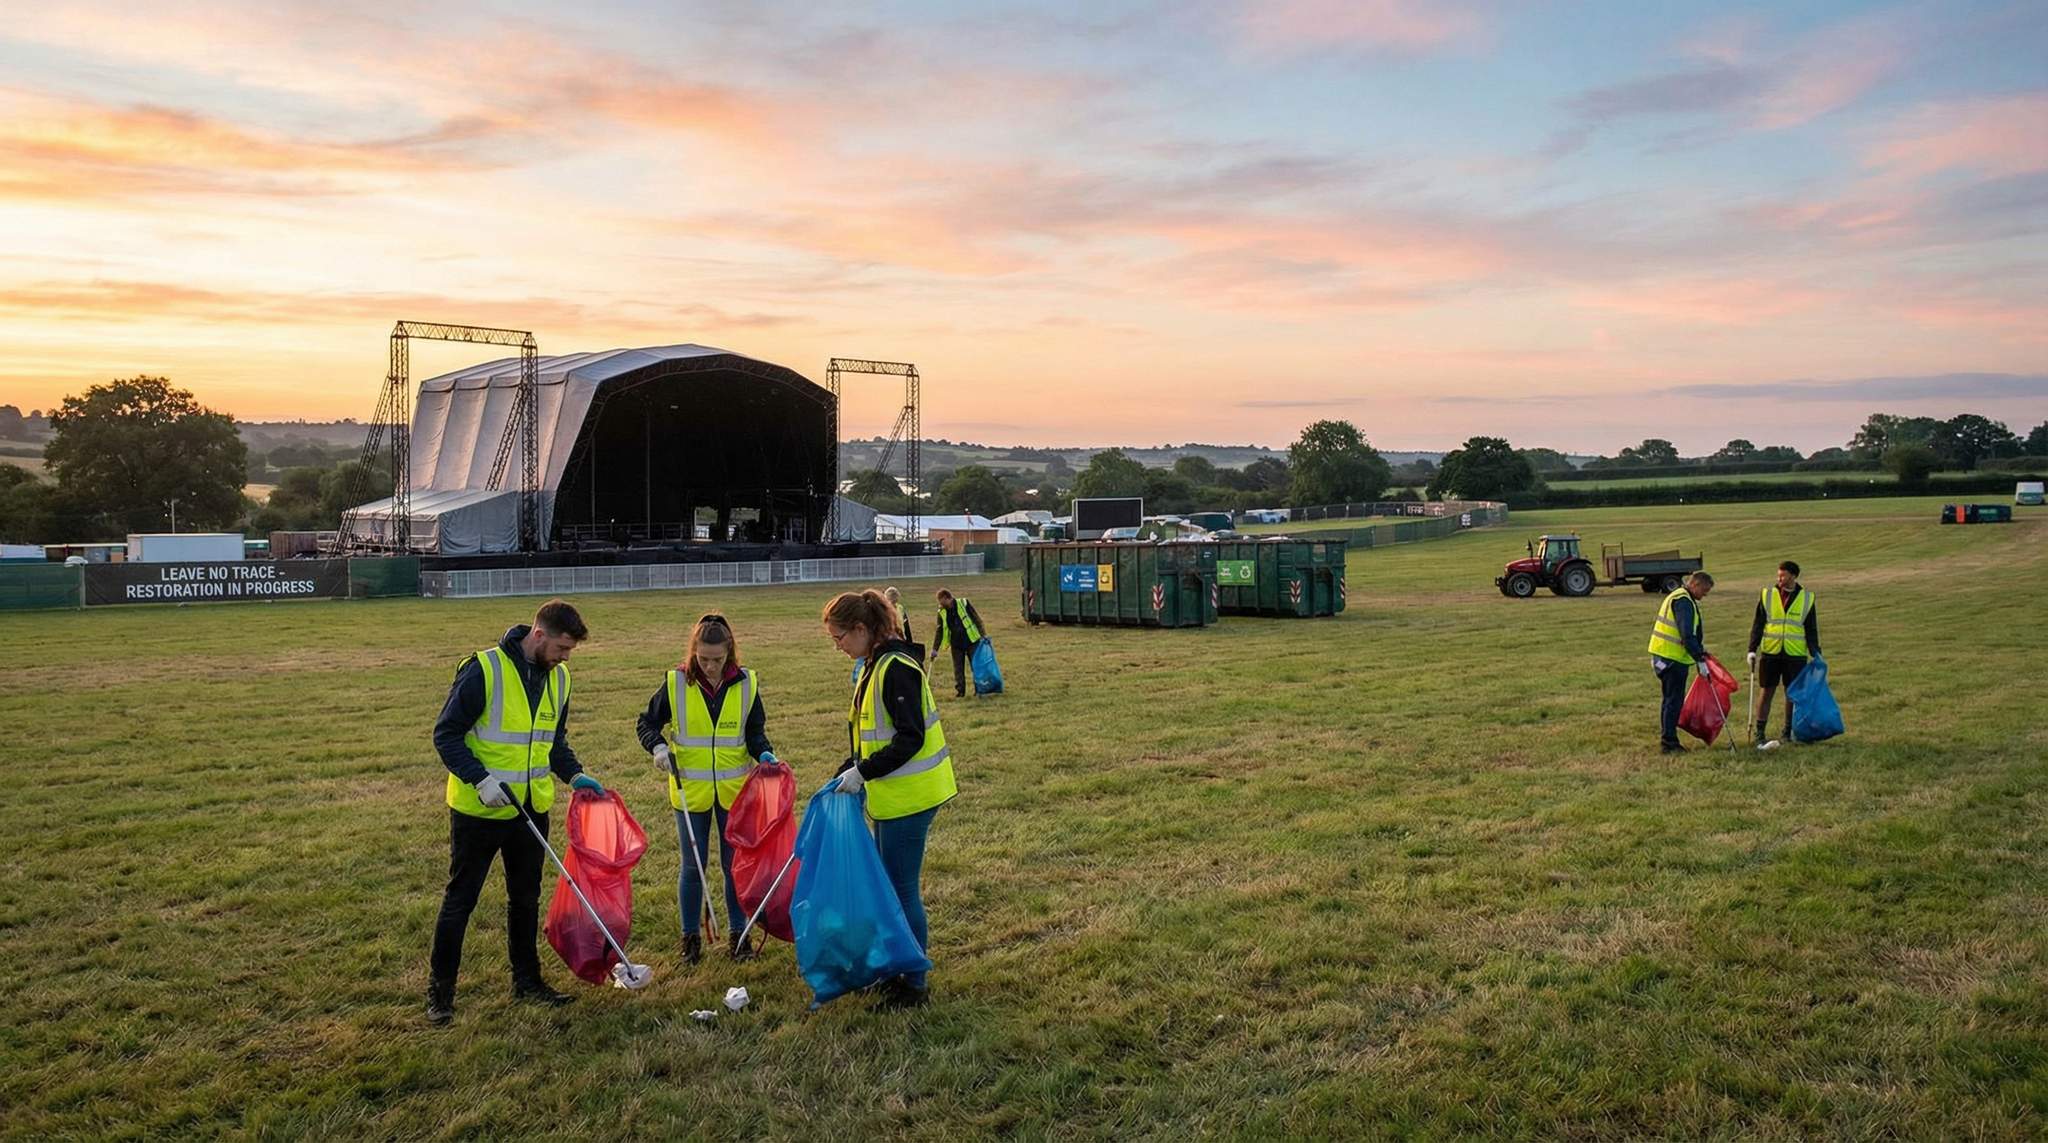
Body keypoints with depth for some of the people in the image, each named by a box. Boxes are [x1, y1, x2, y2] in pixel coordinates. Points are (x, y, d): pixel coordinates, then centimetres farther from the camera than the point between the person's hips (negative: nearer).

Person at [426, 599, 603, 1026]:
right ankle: (440, 988, 18)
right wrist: (481, 780, -24)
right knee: (461, 898, 5)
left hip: (531, 808, 6)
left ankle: (527, 979, 28)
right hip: (479, 810, -6)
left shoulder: (557, 677, 4)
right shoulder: (483, 670, -17)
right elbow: (446, 734, -15)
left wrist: (574, 774, 2)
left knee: (526, 897, 15)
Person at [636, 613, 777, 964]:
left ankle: (737, 934, 21)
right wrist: (658, 747, -17)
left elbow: (754, 731, 3)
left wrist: (764, 754, -17)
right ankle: (690, 937, 22)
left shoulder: (746, 683, -4)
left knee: (735, 864, 8)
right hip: (690, 790, -1)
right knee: (693, 865, 7)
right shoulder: (675, 683, -7)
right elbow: (647, 722, 3)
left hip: (734, 789, 1)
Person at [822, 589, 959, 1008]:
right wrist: (846, 771, 12)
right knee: (890, 885, 17)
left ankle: (915, 982, 11)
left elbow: (910, 738, -24)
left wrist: (863, 773, -21)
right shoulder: (877, 666, 12)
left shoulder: (896, 668, -19)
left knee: (901, 887, -1)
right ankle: (899, 968, 29)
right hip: (891, 797, 10)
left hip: (908, 797, -10)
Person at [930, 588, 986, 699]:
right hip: (956, 645, 3)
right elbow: (940, 632, 6)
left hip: (971, 641, -3)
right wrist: (935, 649, 1)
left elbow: (977, 619, -5)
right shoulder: (942, 612, 2)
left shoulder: (963, 603, -9)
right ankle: (960, 691, 10)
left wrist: (982, 636, -10)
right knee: (958, 669, 4)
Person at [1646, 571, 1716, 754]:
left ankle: (1669, 739, 23)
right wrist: (1699, 657, -19)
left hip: (1664, 655, 11)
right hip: (1673, 657, -11)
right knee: (1674, 700, -5)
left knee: (1671, 699, 16)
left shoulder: (1678, 597, 19)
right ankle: (1670, 742, -2)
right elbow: (1687, 635, -23)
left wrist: (1699, 650, 25)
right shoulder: (1684, 601, -16)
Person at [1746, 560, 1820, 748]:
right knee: (1767, 692, -1)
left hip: (1795, 655, 1)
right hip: (1770, 653, -1)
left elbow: (1811, 630, 9)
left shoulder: (1807, 598, 4)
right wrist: (1752, 650, -5)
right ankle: (1758, 734, 1)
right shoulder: (1767, 595, 3)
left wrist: (1816, 654, 2)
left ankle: (1789, 731, 19)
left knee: (1793, 693, 6)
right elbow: (1757, 625, 4)